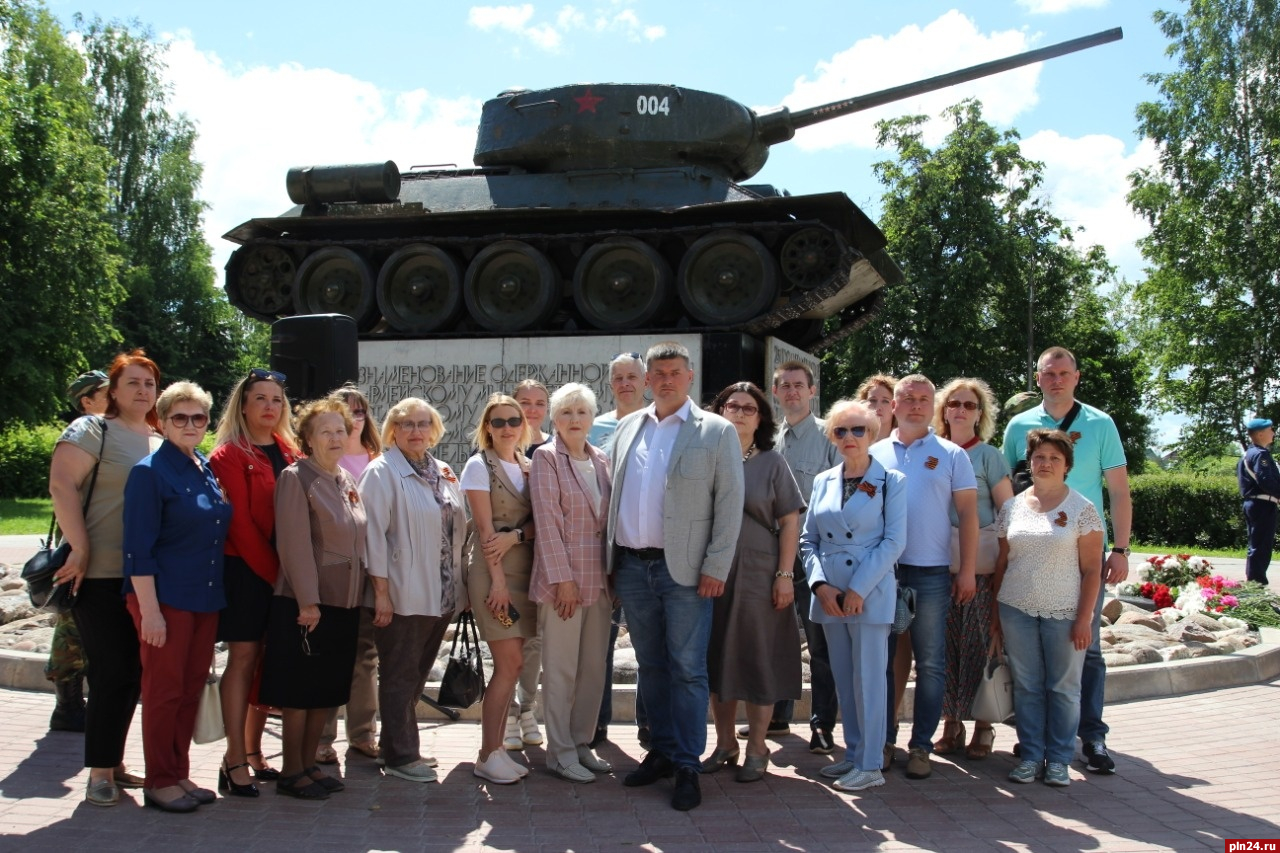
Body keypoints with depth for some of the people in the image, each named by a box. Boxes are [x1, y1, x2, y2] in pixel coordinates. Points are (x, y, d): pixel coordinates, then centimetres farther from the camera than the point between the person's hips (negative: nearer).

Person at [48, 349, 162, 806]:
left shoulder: (162, 442, 15)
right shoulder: (91, 430, -4)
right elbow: (61, 486, -14)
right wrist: (80, 550, -18)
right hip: (102, 575, -6)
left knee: (135, 672, 10)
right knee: (112, 673, -4)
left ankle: (114, 762, 23)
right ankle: (99, 772, 7)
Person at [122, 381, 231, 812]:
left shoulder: (207, 470, 11)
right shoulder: (150, 473, -10)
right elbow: (139, 549, -14)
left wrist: (216, 593, 14)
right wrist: (150, 610, -18)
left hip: (206, 599, 7)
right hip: (165, 599, -7)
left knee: (192, 688, 11)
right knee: (164, 691, 1)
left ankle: (179, 774, 22)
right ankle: (159, 781, 12)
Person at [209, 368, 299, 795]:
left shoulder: (290, 451, 12)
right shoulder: (229, 455, -6)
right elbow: (239, 522, -12)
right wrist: (273, 570, -13)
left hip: (282, 570, 6)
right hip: (246, 569, -6)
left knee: (268, 659, 9)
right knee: (244, 657, -5)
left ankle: (253, 752, 17)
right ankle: (235, 759, 0)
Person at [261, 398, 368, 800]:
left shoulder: (347, 480, 13)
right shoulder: (296, 477, -10)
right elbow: (294, 543, -16)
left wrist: (362, 592, 12)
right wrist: (307, 600, -20)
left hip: (345, 601, 7)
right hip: (307, 601, -7)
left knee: (328, 690, 12)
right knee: (300, 689, 1)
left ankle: (310, 763, 22)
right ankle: (291, 771, 11)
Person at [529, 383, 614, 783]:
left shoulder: (601, 460, 12)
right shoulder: (546, 457, -5)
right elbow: (547, 521, -11)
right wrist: (563, 578, -16)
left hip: (600, 578, 6)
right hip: (563, 577, -6)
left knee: (594, 667, 10)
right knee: (562, 668, 1)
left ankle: (582, 743, 21)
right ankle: (560, 751, 10)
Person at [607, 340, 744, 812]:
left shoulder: (717, 431, -3)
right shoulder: (628, 427, 11)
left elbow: (729, 504, -5)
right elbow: (615, 493, 16)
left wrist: (715, 568, -11)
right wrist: (611, 557, 10)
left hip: (684, 569, -4)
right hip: (631, 566, 5)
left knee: (687, 668, -2)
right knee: (650, 664, 13)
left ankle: (687, 766, 7)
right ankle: (663, 750, 25)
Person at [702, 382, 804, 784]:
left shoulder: (772, 462, 2)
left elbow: (789, 522, 1)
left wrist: (785, 575, -6)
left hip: (758, 575, -2)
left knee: (758, 659, 3)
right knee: (717, 658, 9)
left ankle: (756, 748, 15)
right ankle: (724, 744, 23)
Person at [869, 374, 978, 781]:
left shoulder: (951, 455, 4)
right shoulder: (874, 454, 8)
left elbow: (968, 514, 2)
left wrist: (967, 570, -4)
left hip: (931, 573, -2)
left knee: (930, 664, 3)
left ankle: (921, 745, 12)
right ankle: (883, 739, 18)